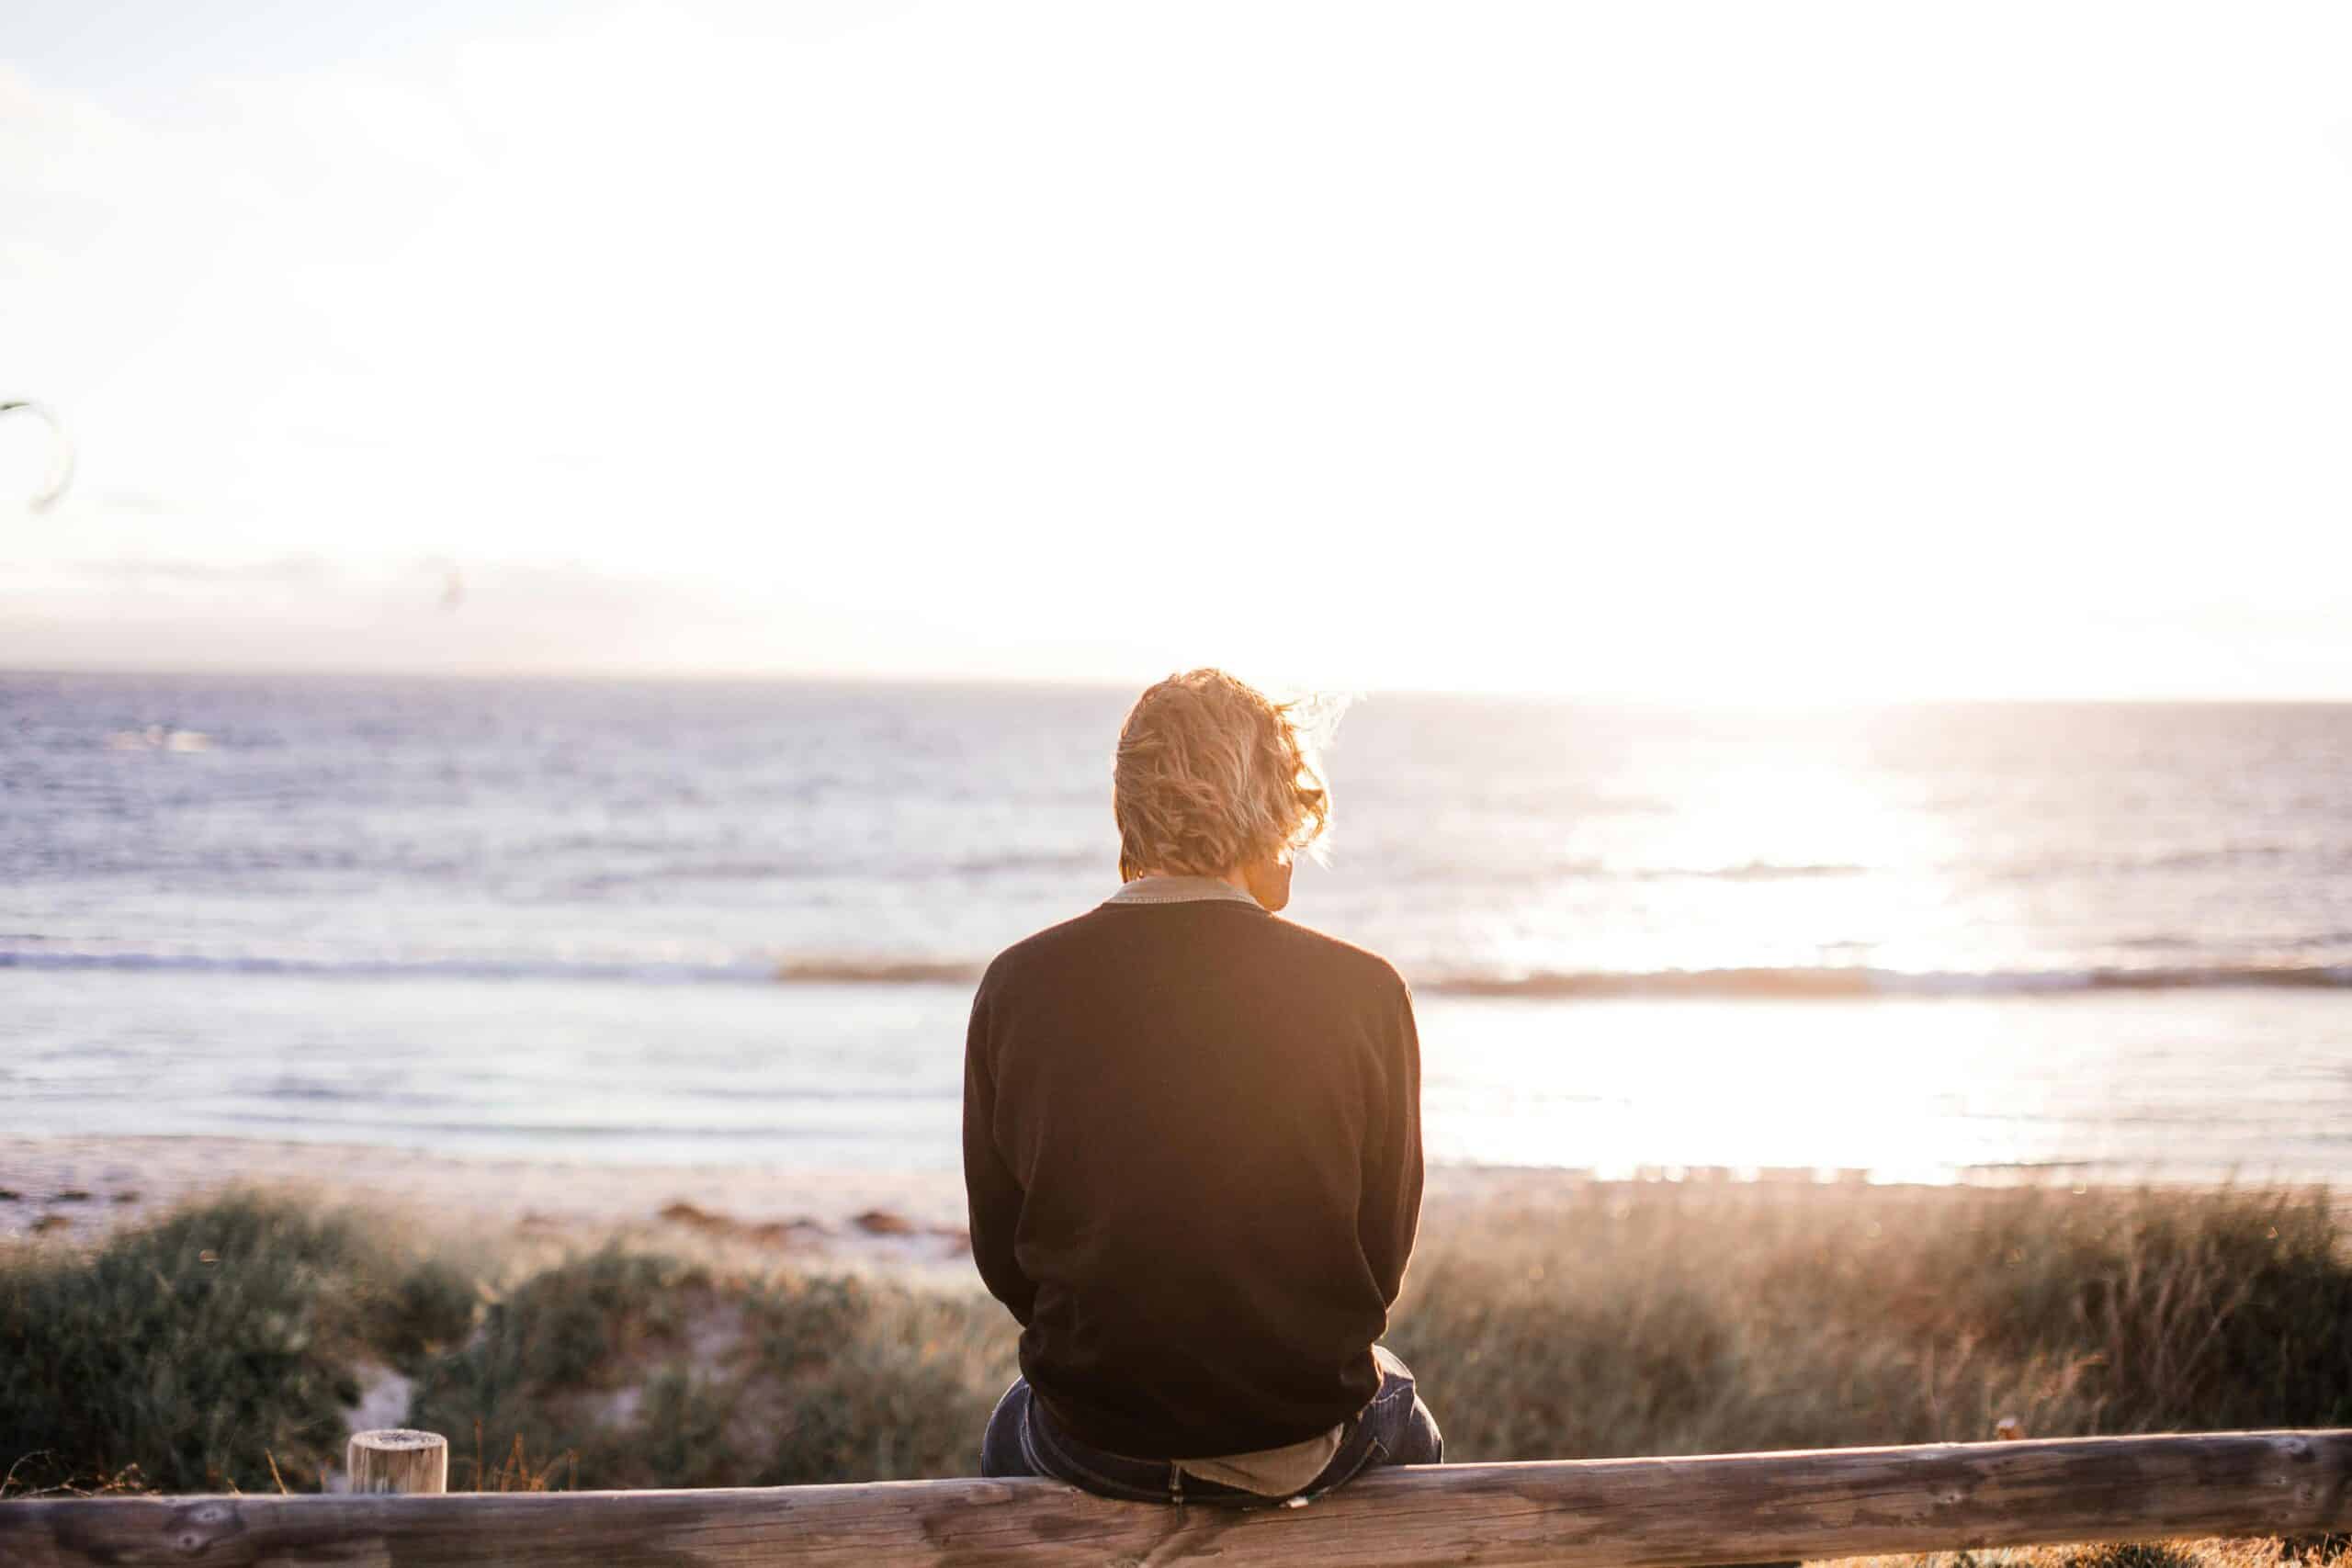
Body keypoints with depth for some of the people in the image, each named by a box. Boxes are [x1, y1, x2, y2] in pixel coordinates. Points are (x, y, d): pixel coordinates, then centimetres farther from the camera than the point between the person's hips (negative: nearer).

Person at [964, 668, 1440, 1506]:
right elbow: (1383, 1257, -5)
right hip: (1305, 1445, 0)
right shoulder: (1364, 994, -14)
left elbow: (1003, 1259, -3)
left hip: (1096, 1445, 1)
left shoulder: (1018, 987, -11)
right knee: (1404, 1423, 37)